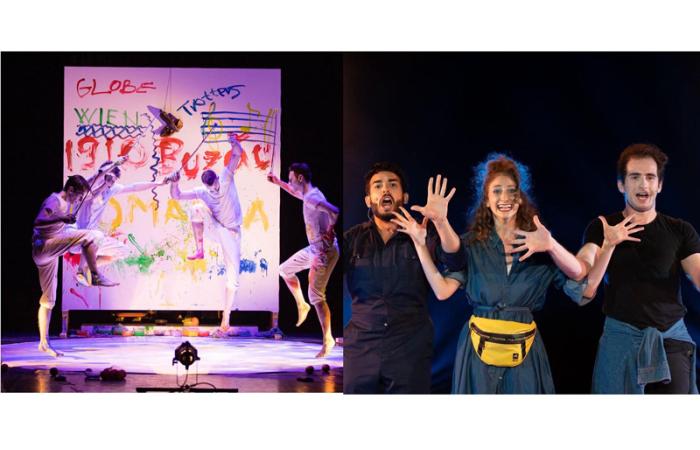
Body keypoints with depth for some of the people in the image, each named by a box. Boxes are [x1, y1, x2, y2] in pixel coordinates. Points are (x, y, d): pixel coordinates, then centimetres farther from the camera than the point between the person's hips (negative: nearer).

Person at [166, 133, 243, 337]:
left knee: (232, 278, -7)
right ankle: (200, 249, -14)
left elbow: (237, 154, -20)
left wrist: (234, 143, -39)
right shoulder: (202, 192, -8)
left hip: (232, 233, -2)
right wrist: (174, 183, -29)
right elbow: (176, 196, -10)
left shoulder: (226, 177, -13)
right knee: (198, 209, -26)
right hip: (215, 230, 2)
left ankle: (225, 322, -3)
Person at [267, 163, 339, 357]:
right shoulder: (308, 194, 11)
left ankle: (328, 339, -5)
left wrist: (329, 232, -24)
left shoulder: (312, 198, -21)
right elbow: (296, 192, 36)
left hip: (324, 251, -10)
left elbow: (335, 211, -36)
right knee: (285, 270, 22)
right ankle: (301, 305, 29)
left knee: (316, 296, -10)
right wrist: (278, 182, 34)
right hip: (313, 248, 10)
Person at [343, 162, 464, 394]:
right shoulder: (352, 238, 6)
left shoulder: (422, 235, 2)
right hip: (359, 350, 1)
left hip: (411, 351, -1)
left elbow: (454, 260, -16)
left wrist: (440, 222, -34)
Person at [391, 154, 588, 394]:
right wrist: (420, 244, -16)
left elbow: (579, 275, -15)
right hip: (478, 349, 0)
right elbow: (443, 290, -10)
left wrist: (551, 246, -33)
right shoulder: (471, 244, 1)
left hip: (524, 351, 0)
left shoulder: (538, 243, 1)